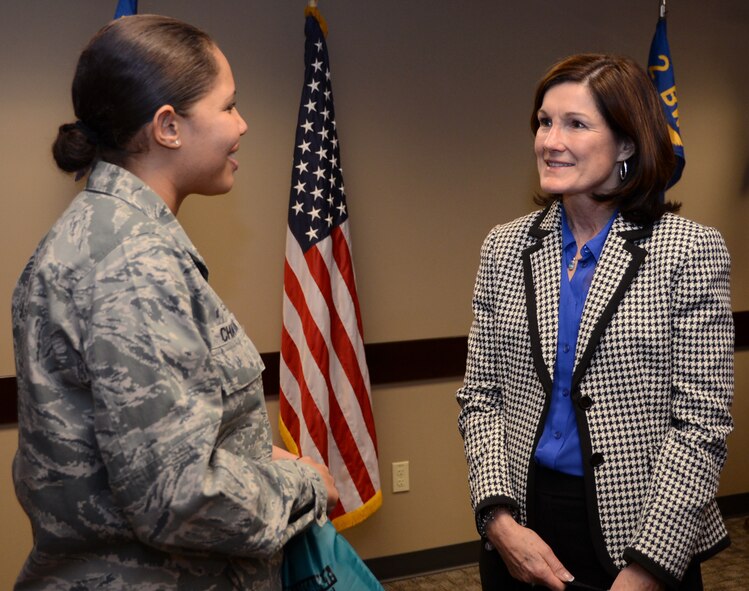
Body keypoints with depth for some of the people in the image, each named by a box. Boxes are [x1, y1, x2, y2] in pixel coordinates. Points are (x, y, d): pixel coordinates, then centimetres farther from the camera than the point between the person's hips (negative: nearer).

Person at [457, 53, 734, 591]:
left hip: (648, 546, -3)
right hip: (519, 532, 3)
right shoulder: (506, 248, 2)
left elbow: (700, 423, -11)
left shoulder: (689, 251, -9)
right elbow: (482, 396, 3)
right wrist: (500, 519, -9)